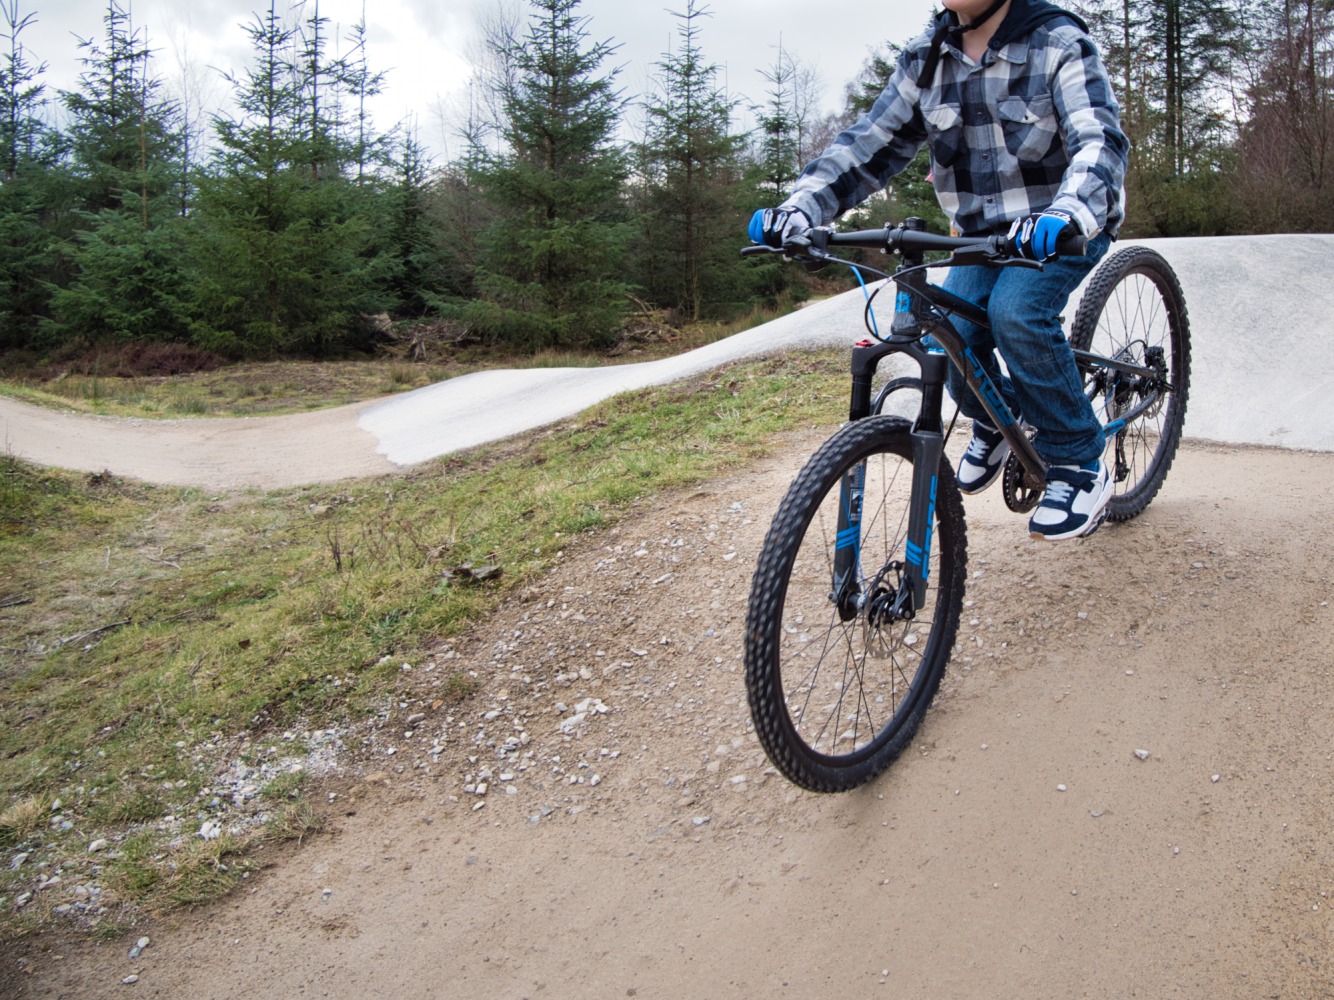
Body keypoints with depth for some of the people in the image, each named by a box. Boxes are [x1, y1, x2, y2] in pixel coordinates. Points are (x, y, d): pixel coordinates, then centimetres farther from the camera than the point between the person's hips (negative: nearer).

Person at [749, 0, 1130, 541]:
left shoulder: (1059, 44, -18)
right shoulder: (925, 59, -3)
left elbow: (1099, 141, -31)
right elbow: (871, 144, -7)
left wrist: (1066, 215, -54)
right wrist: (798, 209, -24)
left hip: (1065, 226, -4)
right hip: (983, 231, 4)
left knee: (1015, 312, -31)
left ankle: (1080, 465, -15)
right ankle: (995, 421, 16)